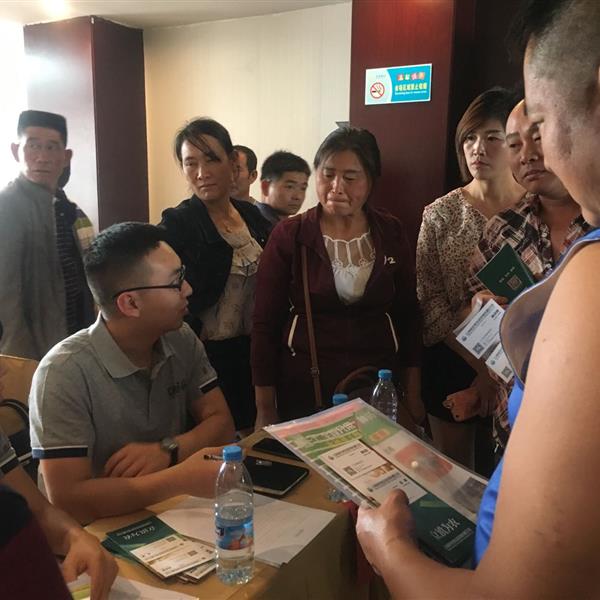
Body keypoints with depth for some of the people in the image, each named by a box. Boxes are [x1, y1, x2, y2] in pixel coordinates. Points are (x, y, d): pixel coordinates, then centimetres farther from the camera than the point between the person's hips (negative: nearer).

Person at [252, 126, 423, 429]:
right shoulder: (288, 235, -8)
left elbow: (408, 315, 6)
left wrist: (412, 393, 5)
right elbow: (266, 323, -6)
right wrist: (265, 409, -5)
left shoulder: (391, 233, -1)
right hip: (304, 385, -2)